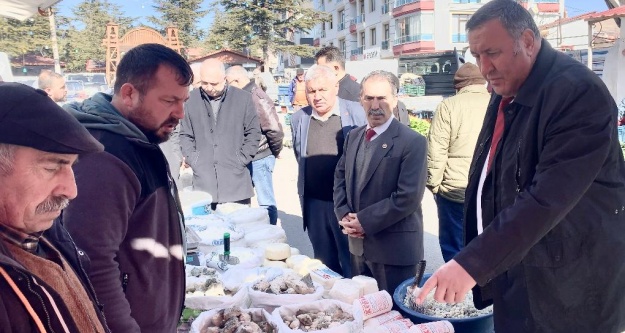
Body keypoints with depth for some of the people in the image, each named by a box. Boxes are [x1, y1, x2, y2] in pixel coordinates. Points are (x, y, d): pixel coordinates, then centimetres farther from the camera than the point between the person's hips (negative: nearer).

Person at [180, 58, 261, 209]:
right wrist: (193, 160, 1)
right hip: (203, 181, 1)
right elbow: (185, 134, 11)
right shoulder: (192, 100, 4)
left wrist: (241, 160, -3)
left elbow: (253, 133, 4)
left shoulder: (243, 98, -1)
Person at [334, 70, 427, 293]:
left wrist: (364, 221, -17)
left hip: (395, 247, -6)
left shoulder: (412, 142, -13)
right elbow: (340, 178, 13)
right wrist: (343, 215, -3)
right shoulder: (353, 137, 9)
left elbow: (408, 198, -20)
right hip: (358, 244, 6)